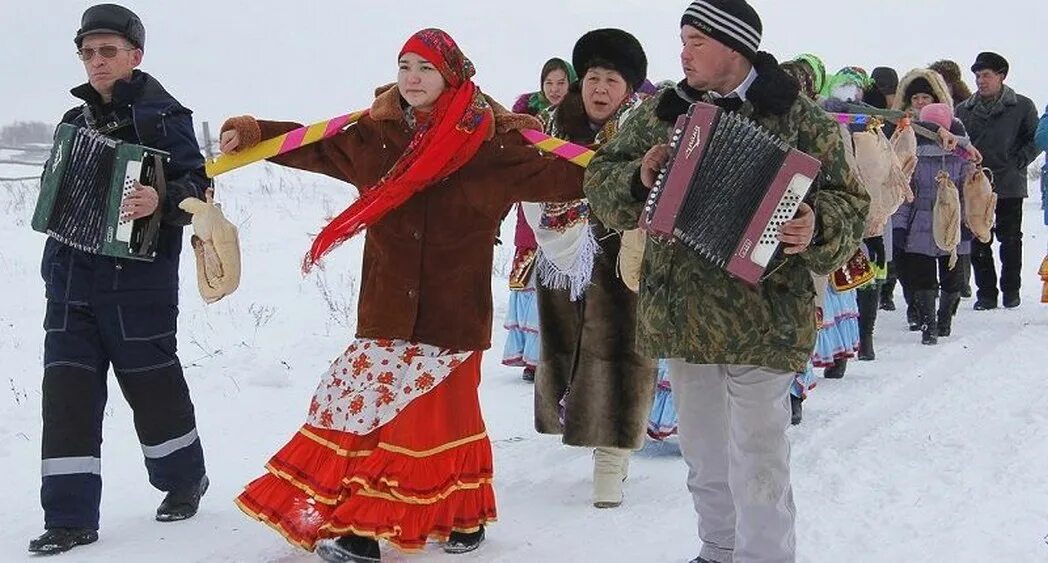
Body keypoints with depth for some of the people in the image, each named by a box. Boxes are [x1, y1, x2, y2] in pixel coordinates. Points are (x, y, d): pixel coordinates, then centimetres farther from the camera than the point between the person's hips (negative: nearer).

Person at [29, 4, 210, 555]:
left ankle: (184, 477, 32)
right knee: (67, 389, -1)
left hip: (138, 277, -6)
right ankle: (71, 516, 2)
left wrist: (162, 200, -32)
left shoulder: (161, 115, -5)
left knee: (152, 383, 7)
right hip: (71, 277, 6)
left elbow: (196, 186, -13)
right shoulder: (75, 121, 14)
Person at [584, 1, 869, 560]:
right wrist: (637, 178, -10)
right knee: (703, 453, 18)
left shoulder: (798, 117, -4)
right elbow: (600, 179, 11)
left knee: (757, 463, -3)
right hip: (678, 313, 5)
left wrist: (817, 228, -25)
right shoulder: (660, 110, 7)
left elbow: (849, 204, -3)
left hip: (760, 318, -5)